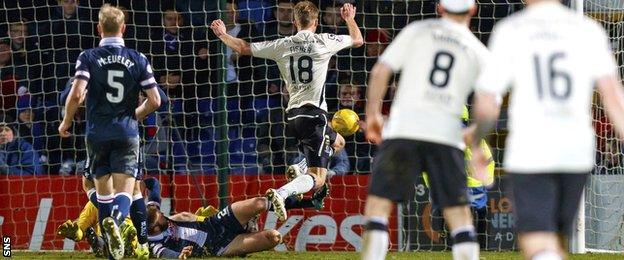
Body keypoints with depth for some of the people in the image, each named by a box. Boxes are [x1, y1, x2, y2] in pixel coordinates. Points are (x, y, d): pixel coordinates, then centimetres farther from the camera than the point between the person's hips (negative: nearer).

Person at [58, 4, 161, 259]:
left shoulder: (88, 57, -3)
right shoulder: (138, 59, 2)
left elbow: (76, 94, -14)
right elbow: (154, 100, 0)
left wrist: (65, 123, 3)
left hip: (97, 133, 0)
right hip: (127, 133, 0)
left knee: (103, 189, 16)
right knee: (124, 191, -5)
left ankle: (110, 238, 18)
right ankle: (115, 220, -36)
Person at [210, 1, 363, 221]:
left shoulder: (282, 46, 6)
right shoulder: (323, 42, -3)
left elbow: (243, 48, 14)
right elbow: (357, 40, 14)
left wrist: (222, 35, 32)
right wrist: (350, 19, 33)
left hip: (293, 114, 6)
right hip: (314, 113, -6)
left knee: (337, 143, 31)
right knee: (317, 179, -8)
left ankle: (298, 170, 14)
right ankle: (281, 193, -34)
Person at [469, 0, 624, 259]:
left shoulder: (509, 31, -1)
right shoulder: (588, 30, 3)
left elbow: (485, 104, -1)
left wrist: (476, 145, 16)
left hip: (530, 153, -3)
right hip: (577, 152, 3)